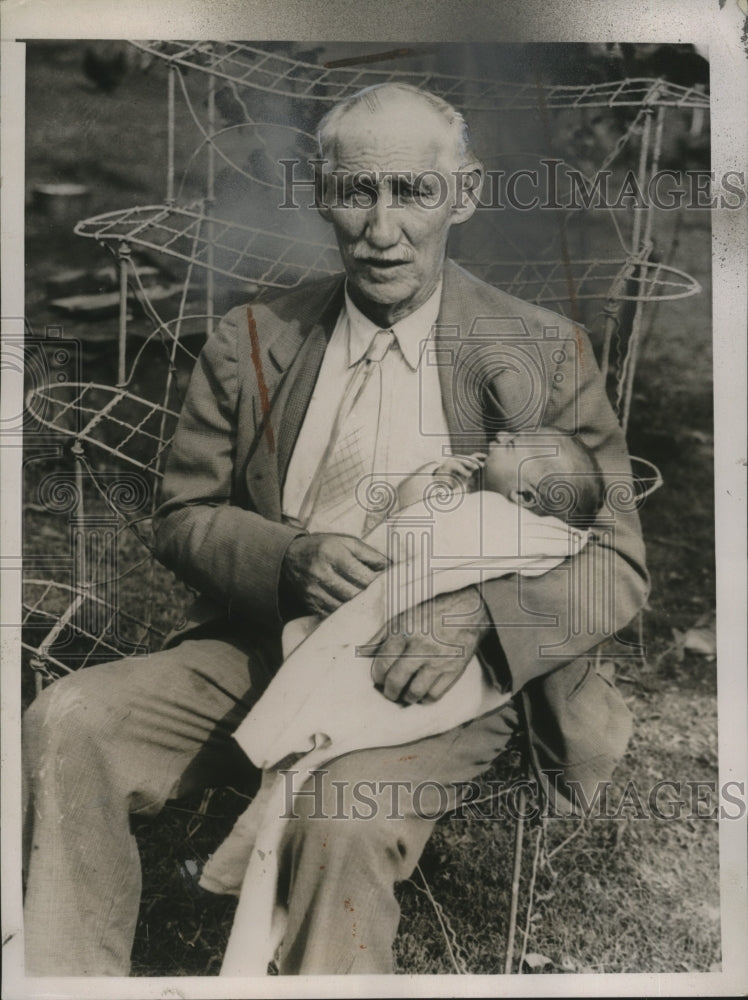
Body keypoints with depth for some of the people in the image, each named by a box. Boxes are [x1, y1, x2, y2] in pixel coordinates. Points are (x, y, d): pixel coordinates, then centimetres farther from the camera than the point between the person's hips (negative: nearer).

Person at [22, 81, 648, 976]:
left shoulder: (544, 356, 1)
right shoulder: (251, 342, 8)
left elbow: (616, 563, 0)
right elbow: (181, 517, 10)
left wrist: (473, 615, -21)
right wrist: (289, 559, -13)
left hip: (445, 675, -2)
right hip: (265, 649, 3)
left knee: (343, 818, -32)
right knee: (68, 722, -18)